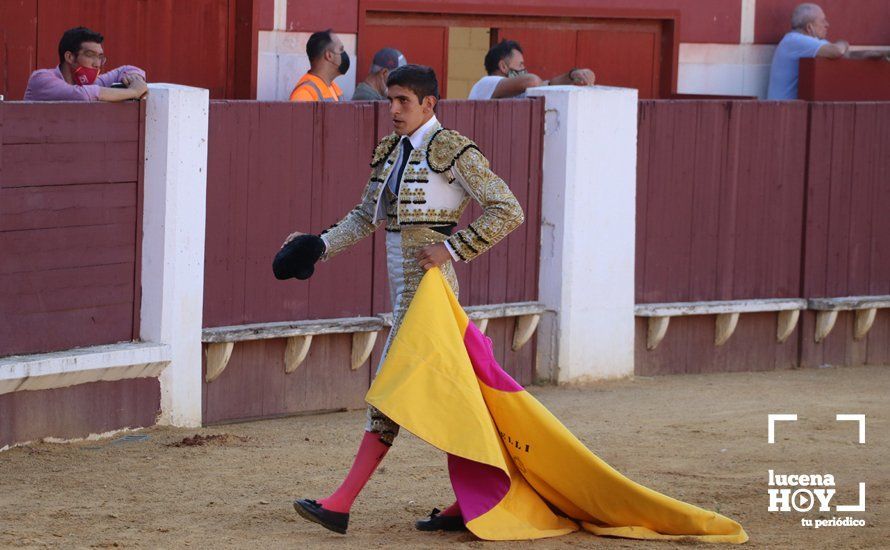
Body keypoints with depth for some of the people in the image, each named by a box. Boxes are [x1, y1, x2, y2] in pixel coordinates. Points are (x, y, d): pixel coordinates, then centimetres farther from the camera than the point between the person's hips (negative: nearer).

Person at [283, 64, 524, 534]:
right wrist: (319, 245, 5)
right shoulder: (390, 152, 14)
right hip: (402, 284, 9)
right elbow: (364, 217, 19)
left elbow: (508, 211, -12)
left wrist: (454, 248, -18)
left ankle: (340, 505, -11)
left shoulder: (452, 151, -10)